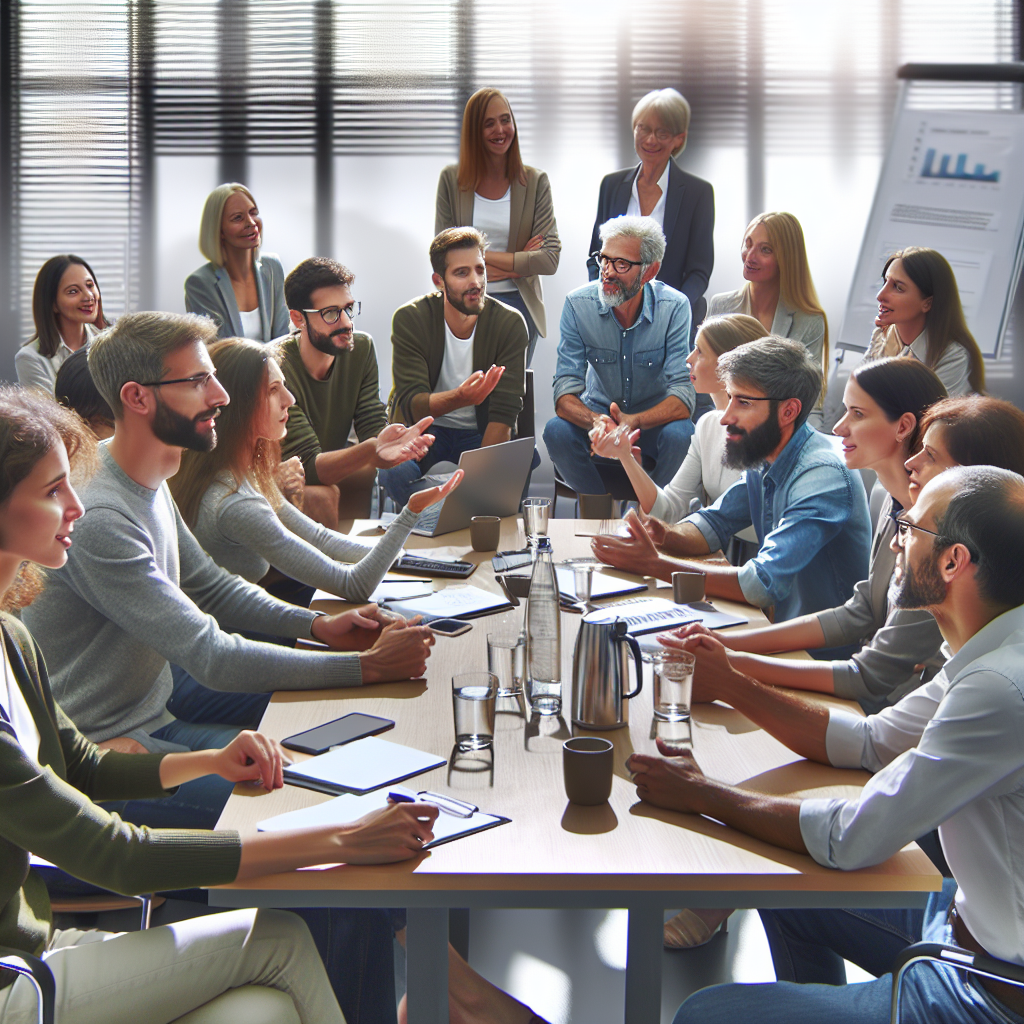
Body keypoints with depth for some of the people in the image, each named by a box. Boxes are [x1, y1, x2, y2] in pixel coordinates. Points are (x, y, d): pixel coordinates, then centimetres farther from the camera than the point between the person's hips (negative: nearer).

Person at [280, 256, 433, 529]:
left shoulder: (361, 348, -7)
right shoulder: (276, 367, -28)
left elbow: (373, 426, -14)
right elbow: (308, 467, -31)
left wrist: (389, 443, -40)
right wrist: (372, 449, -50)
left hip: (333, 468, 5)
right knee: (321, 495, -35)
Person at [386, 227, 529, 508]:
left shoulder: (510, 323, -11)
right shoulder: (409, 319, -13)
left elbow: (504, 413, -16)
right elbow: (411, 403, -21)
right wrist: (460, 398, -43)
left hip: (480, 433, 1)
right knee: (398, 473, -35)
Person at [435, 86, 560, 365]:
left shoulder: (535, 182, 2)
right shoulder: (451, 179, 2)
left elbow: (550, 258, -5)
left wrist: (487, 257, -11)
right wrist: (516, 263, -9)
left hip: (518, 303, 0)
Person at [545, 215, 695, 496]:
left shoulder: (674, 307, -18)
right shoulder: (578, 304, -14)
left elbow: (683, 395, -24)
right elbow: (566, 393, -19)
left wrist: (634, 422, -44)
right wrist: (596, 422, -43)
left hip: (653, 418, -1)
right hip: (597, 412, 1)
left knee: (680, 434, -34)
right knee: (556, 431, -29)